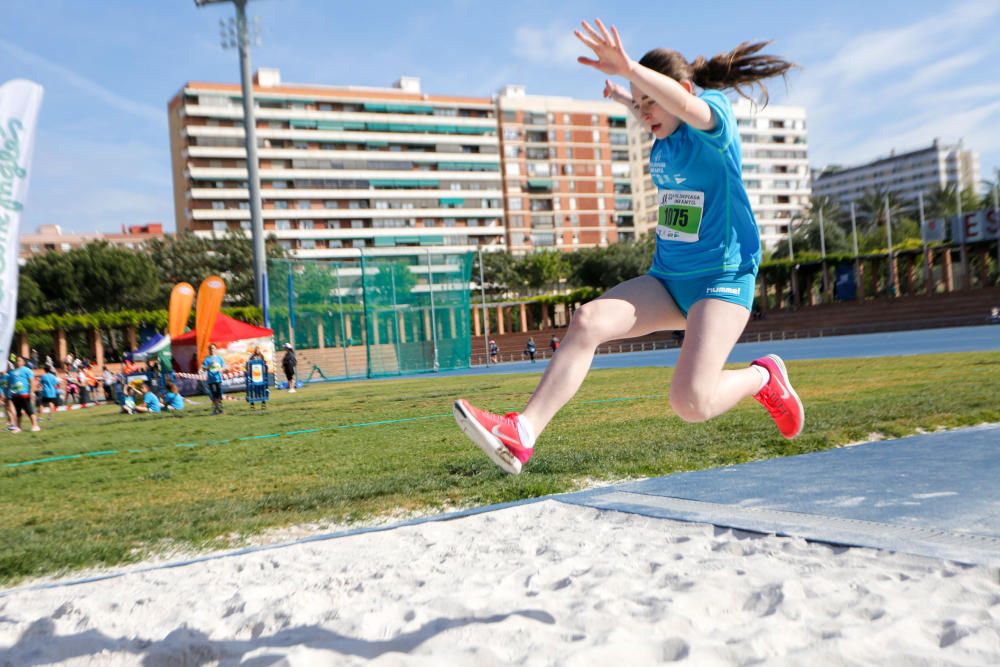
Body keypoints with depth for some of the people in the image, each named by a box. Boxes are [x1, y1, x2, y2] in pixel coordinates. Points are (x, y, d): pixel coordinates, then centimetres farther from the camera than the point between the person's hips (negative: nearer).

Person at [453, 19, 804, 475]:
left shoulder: (714, 111, -11)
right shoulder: (664, 136, 10)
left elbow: (685, 105, -38)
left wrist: (628, 69, -52)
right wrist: (625, 97, 44)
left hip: (722, 277, -7)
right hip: (667, 278, 7)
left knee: (691, 404, -21)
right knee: (588, 321, -19)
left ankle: (763, 377, 12)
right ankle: (521, 434, -25)